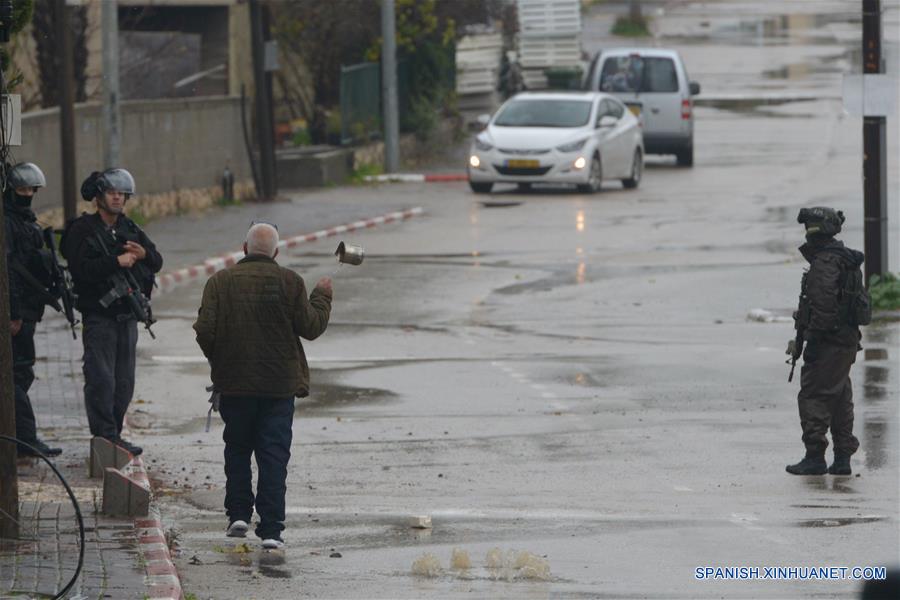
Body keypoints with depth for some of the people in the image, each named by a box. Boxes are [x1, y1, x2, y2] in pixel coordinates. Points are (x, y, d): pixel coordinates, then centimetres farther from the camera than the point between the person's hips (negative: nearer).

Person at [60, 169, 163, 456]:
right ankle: (105, 437, -10)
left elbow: (157, 263, 12)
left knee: (124, 382, 10)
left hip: (127, 315, 7)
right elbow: (81, 268, -19)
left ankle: (114, 435, 18)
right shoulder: (83, 230, -6)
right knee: (101, 379, -11)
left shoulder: (130, 229, 14)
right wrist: (117, 262, -21)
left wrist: (143, 254, -9)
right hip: (99, 316, -7)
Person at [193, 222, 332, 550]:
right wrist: (322, 296, 17)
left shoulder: (221, 282, -4)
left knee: (237, 449, 19)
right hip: (279, 384, -1)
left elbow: (205, 330, -8)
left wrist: (218, 360, 12)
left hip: (234, 382, 1)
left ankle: (238, 512, 14)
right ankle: (271, 529, -5)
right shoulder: (289, 282, -6)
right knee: (274, 455, 0)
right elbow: (311, 326, -1)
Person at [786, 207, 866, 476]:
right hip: (847, 340, 10)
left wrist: (813, 339, -20)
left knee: (813, 397, -7)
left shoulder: (825, 262, -16)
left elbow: (824, 305, -24)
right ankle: (842, 459, 15)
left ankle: (815, 457, -9)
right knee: (840, 398, 13)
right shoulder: (846, 259, 17)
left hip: (828, 342, -10)